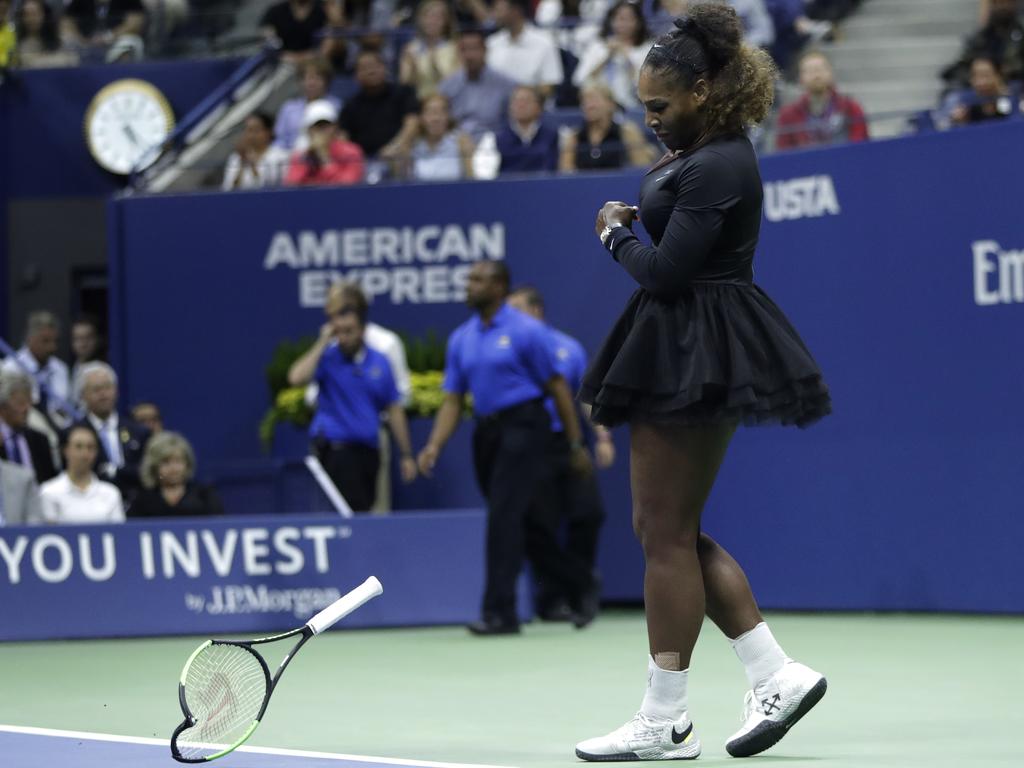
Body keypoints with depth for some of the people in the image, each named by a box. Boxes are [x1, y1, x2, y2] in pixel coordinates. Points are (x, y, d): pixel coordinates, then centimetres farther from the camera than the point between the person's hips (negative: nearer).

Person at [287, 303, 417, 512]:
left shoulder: (379, 363, 8)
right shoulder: (327, 358, -2)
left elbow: (394, 410, 13)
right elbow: (296, 378, -22)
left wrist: (406, 455, 11)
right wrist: (322, 343, -14)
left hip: (368, 452, 5)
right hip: (336, 452, -5)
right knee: (351, 515, -15)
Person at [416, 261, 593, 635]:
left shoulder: (526, 331, -7)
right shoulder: (461, 338, 11)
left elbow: (557, 388, -3)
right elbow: (453, 399, 9)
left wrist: (576, 445, -3)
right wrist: (434, 445, -6)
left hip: (522, 425, -7)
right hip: (487, 431, 7)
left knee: (504, 517, -16)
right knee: (504, 519, 10)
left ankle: (499, 611, -18)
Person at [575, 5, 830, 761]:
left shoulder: (719, 168, -19)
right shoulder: (700, 153, 13)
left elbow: (665, 271, -21)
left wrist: (616, 234, -4)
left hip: (698, 358, -11)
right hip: (676, 355, 11)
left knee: (667, 533, -5)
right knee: (666, 529, 12)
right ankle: (777, 673, 12)